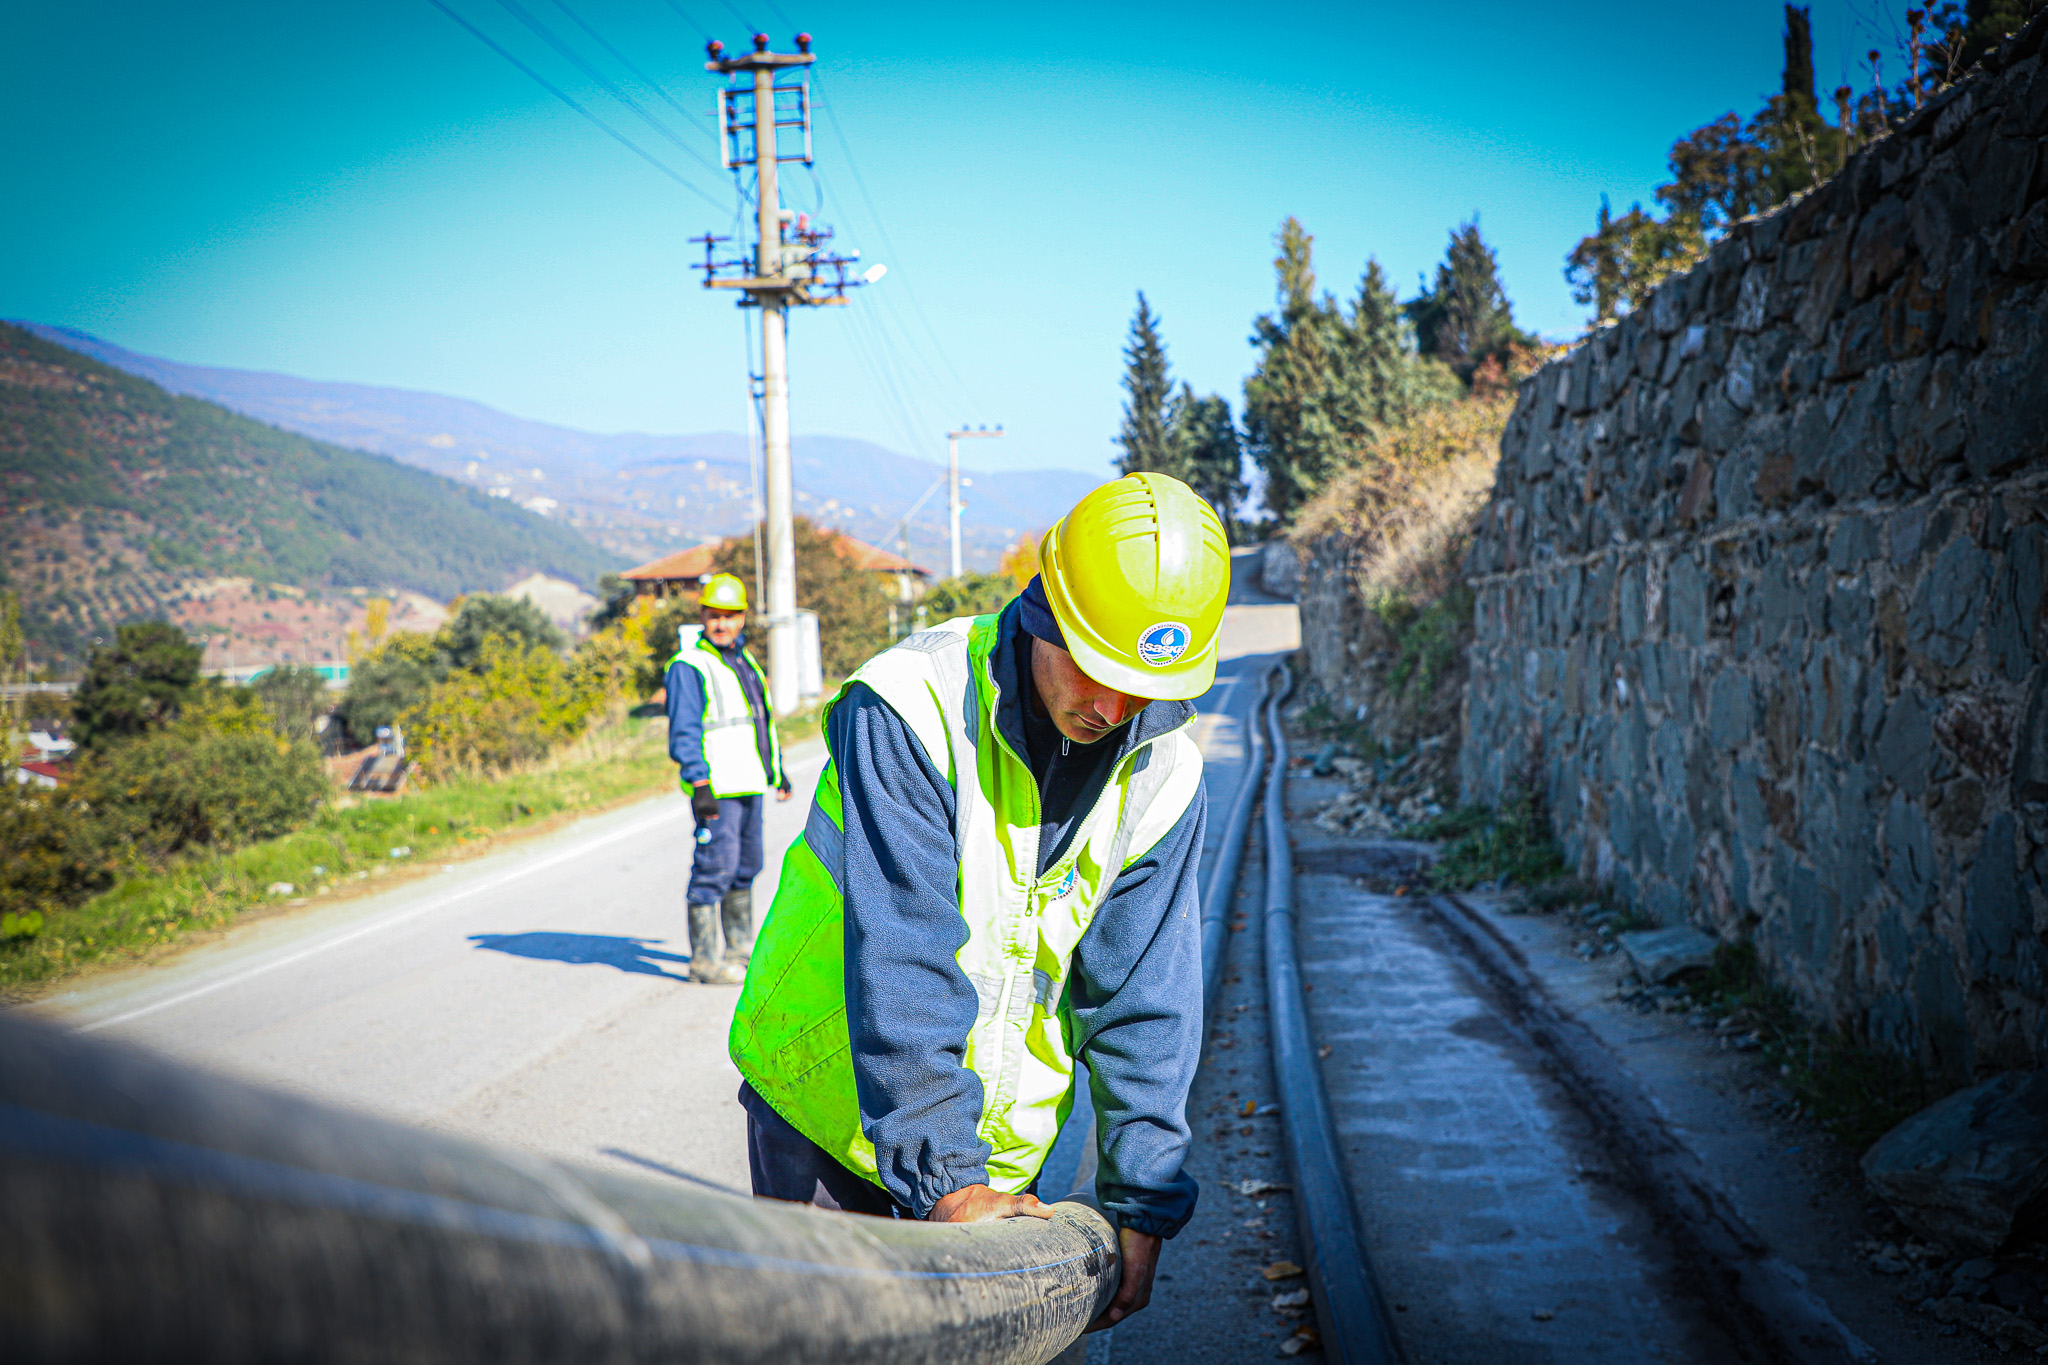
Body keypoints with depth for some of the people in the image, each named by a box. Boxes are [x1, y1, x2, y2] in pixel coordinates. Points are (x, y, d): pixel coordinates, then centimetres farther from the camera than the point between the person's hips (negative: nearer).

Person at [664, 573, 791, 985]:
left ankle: (737, 949, 27)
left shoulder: (744, 661, 17)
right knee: (716, 868, -9)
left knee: (745, 868, 15)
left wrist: (776, 769, 29)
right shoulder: (690, 665, -10)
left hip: (748, 783, 9)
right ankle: (705, 959, -4)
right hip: (716, 788, -9)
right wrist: (699, 785, -23)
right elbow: (684, 731, -16)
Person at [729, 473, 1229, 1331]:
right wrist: (944, 1175, -33)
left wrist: (1142, 1202, -9)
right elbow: (901, 960, -29)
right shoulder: (906, 711, -24)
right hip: (829, 1108, -3)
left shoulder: (1162, 776, -8)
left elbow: (1142, 998, -4)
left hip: (1004, 1141, 4)